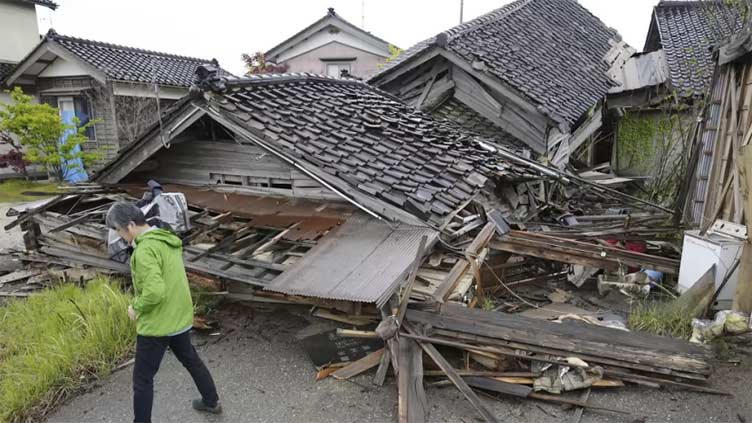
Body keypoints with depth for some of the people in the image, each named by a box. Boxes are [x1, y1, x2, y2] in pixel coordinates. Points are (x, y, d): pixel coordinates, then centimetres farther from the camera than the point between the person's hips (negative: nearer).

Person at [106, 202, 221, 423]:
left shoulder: (145, 250, -25)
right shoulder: (169, 240, 3)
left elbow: (154, 292, -32)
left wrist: (136, 307, -14)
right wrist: (140, 303, 10)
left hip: (156, 324, -9)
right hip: (180, 317, 9)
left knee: (142, 379, 10)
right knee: (190, 359, 26)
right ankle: (211, 401, 41)